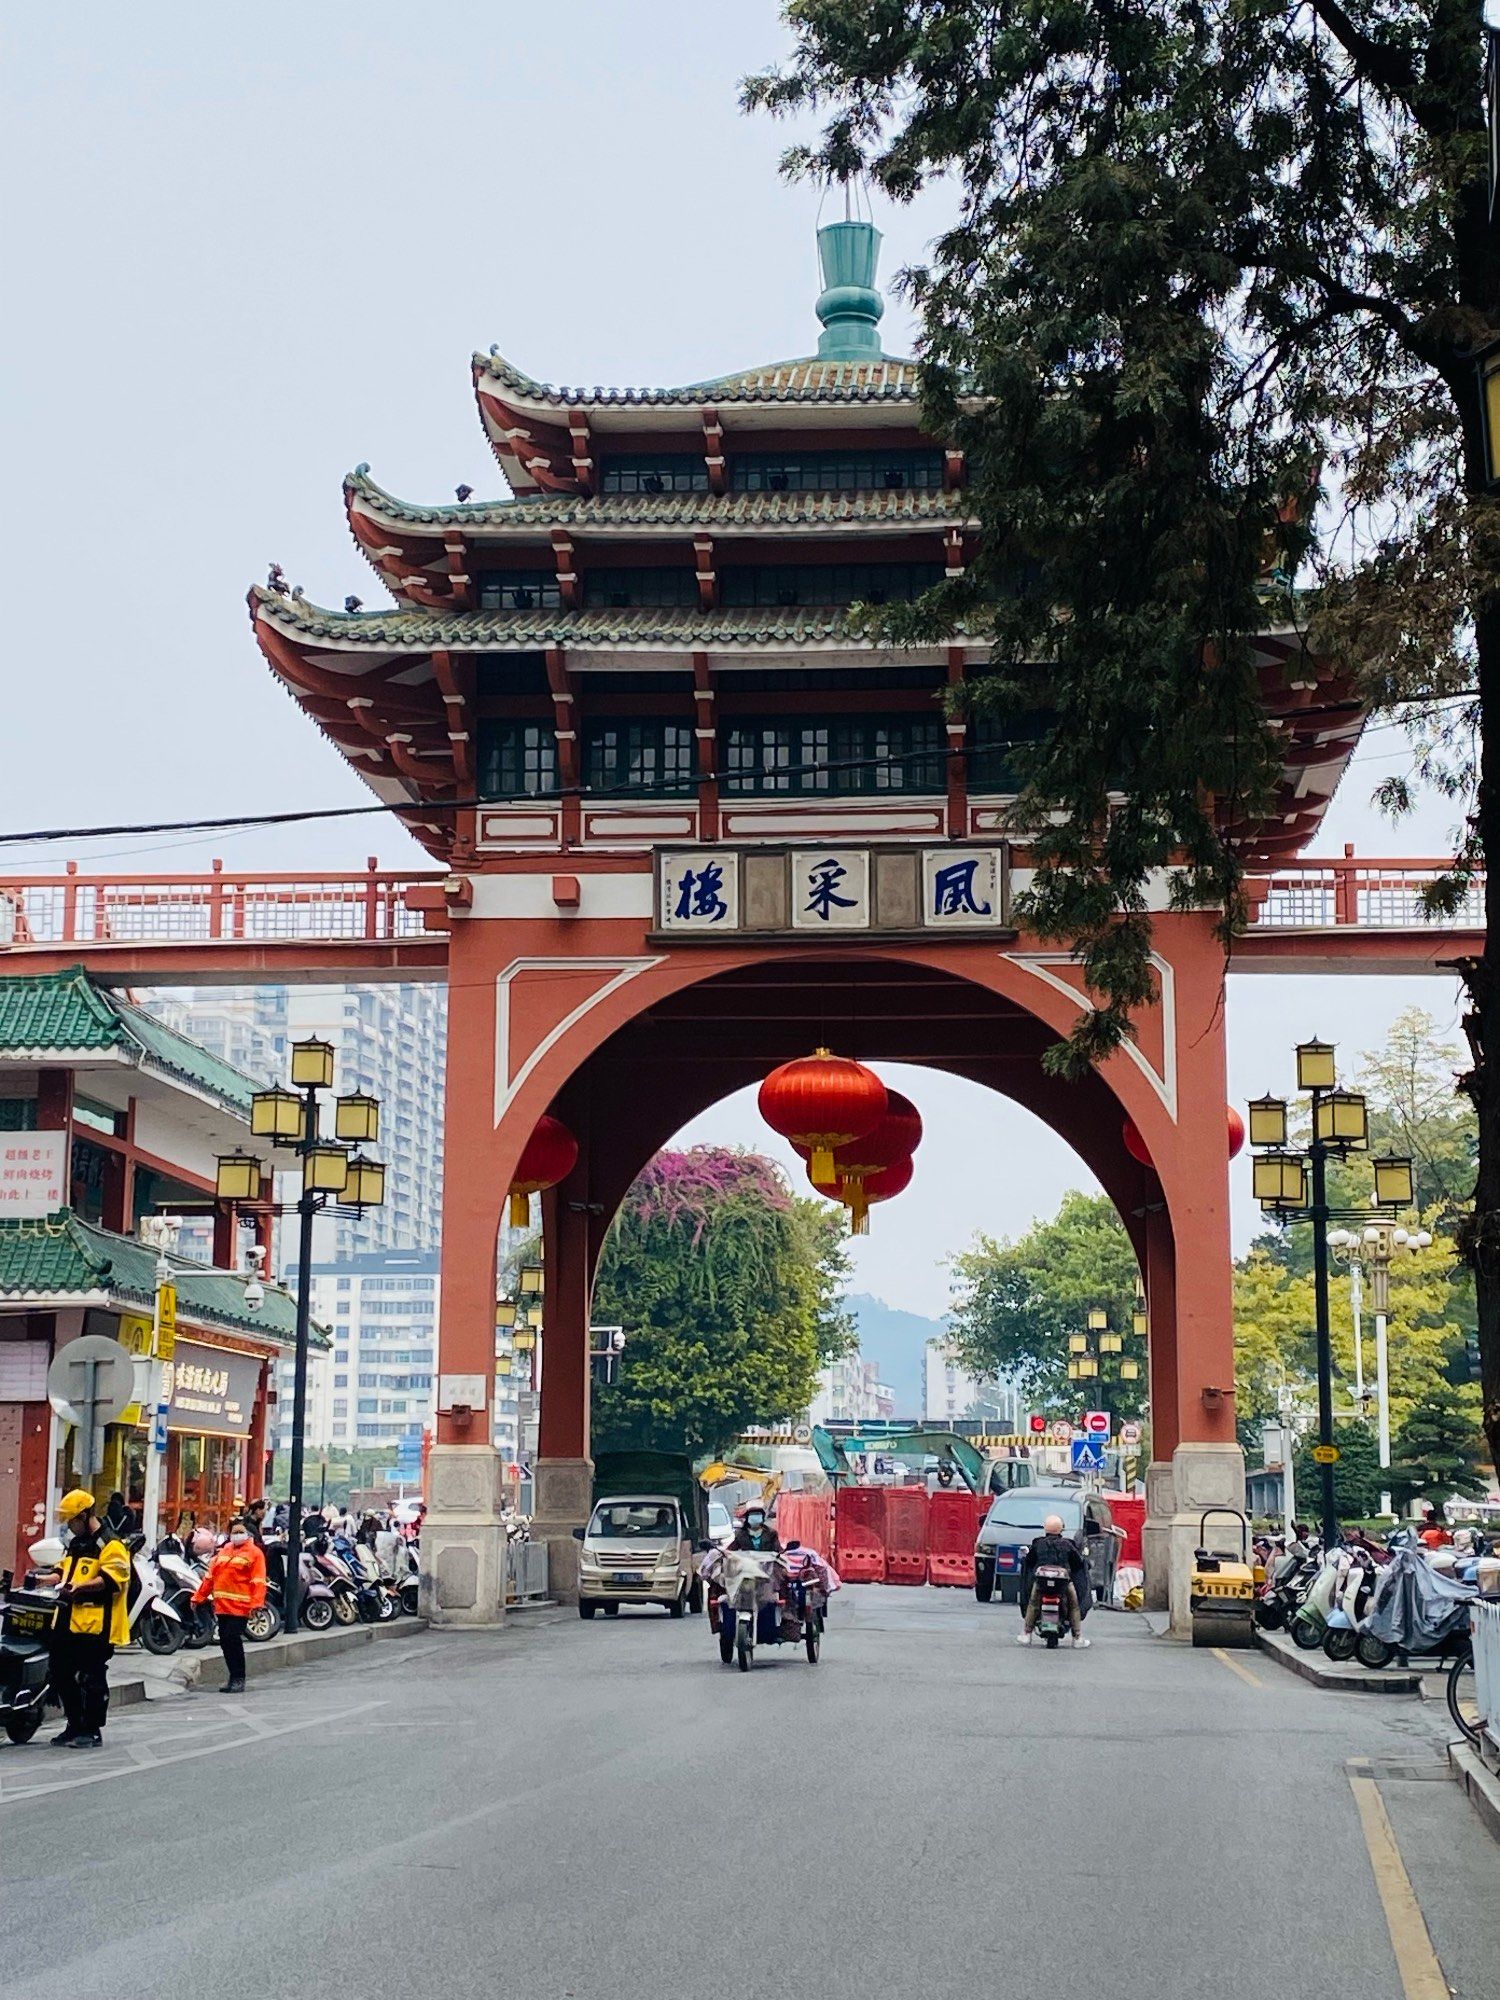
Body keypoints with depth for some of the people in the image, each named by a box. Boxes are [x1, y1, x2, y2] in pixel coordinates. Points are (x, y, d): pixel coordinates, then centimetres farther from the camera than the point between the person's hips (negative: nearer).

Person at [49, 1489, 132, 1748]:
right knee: (61, 1675, 13)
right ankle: (75, 1726, 24)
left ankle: (92, 1731, 5)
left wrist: (80, 1586, -30)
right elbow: (64, 1570, 30)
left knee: (92, 1679, -3)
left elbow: (112, 1578, -20)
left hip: (94, 1626, -9)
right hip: (68, 1622, 9)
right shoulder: (75, 1544, 20)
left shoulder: (110, 1545, -10)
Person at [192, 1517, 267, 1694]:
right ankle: (233, 1677, 19)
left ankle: (238, 1679, -3)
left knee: (233, 1640, -12)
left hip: (239, 1606, -6)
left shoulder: (254, 1553, -2)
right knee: (225, 1642, 8)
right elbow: (210, 1576, 18)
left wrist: (256, 1603, -21)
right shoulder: (223, 1551, 17)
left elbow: (258, 1581, -10)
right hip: (222, 1606, 6)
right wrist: (198, 1597, 13)